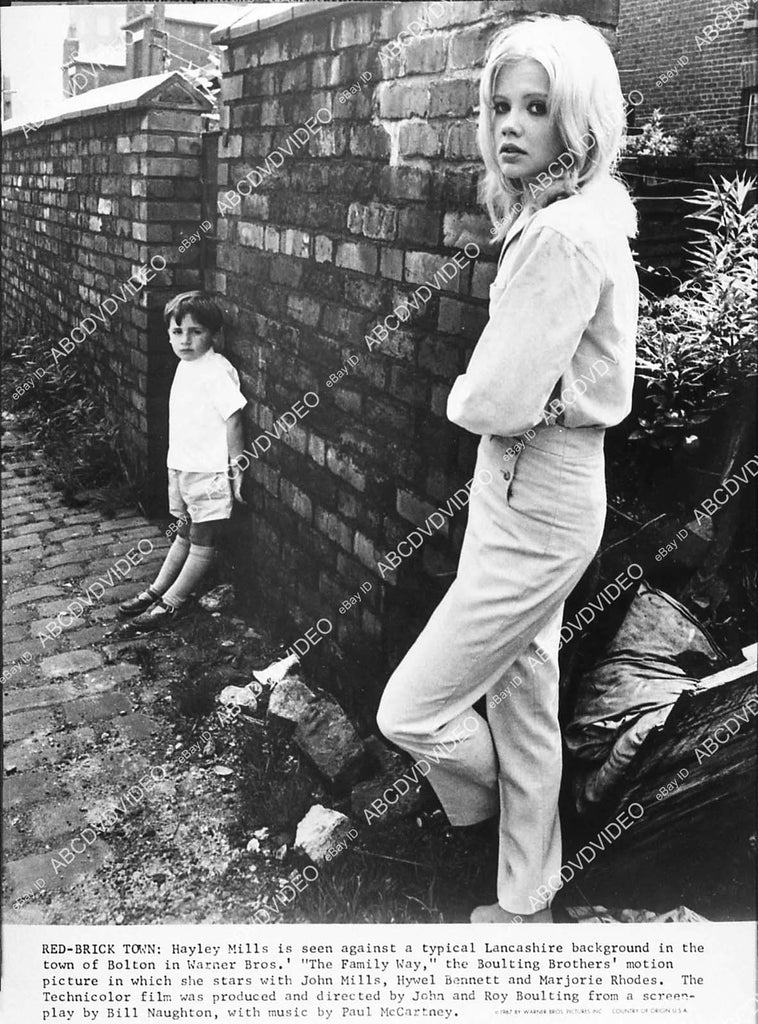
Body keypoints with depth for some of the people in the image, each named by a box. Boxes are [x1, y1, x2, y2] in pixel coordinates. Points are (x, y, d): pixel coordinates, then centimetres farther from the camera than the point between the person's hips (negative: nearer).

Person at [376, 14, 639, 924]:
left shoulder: (563, 235, -21)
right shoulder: (575, 219, 11)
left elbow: (498, 401, -24)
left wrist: (461, 394, -3)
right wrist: (487, 392, -2)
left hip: (534, 510, -10)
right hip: (532, 496, 10)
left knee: (409, 710, 1)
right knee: (522, 700, 19)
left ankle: (485, 807, 35)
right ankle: (525, 902, 39)